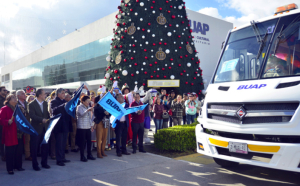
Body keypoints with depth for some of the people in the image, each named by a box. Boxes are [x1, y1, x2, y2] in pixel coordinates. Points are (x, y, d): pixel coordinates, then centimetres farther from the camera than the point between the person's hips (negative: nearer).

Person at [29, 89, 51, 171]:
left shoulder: (45, 103, 10)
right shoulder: (32, 104, -8)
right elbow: (32, 115, -19)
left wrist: (49, 120, 0)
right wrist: (42, 119, -29)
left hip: (45, 128, 5)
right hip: (36, 129, -5)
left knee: (45, 146, 9)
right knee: (34, 148, 4)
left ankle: (44, 163, 23)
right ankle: (35, 165, 17)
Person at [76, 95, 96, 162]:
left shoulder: (88, 107, 16)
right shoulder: (79, 107, -6)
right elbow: (82, 114, -24)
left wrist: (91, 125, 14)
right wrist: (88, 110, -41)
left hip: (88, 127, 7)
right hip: (81, 127, -7)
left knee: (89, 141, 8)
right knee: (82, 142, -2)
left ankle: (89, 154, 20)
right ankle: (82, 156, 7)